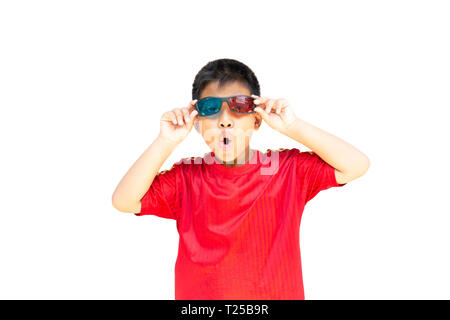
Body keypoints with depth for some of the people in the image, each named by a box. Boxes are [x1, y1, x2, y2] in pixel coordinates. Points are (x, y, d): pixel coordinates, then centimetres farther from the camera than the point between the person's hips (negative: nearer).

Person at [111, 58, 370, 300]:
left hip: (279, 293, 1)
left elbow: (357, 165, -8)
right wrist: (166, 143, -16)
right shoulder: (186, 178, 1)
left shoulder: (287, 168, 0)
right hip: (199, 294, 0)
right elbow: (123, 201, -8)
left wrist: (293, 127, -14)